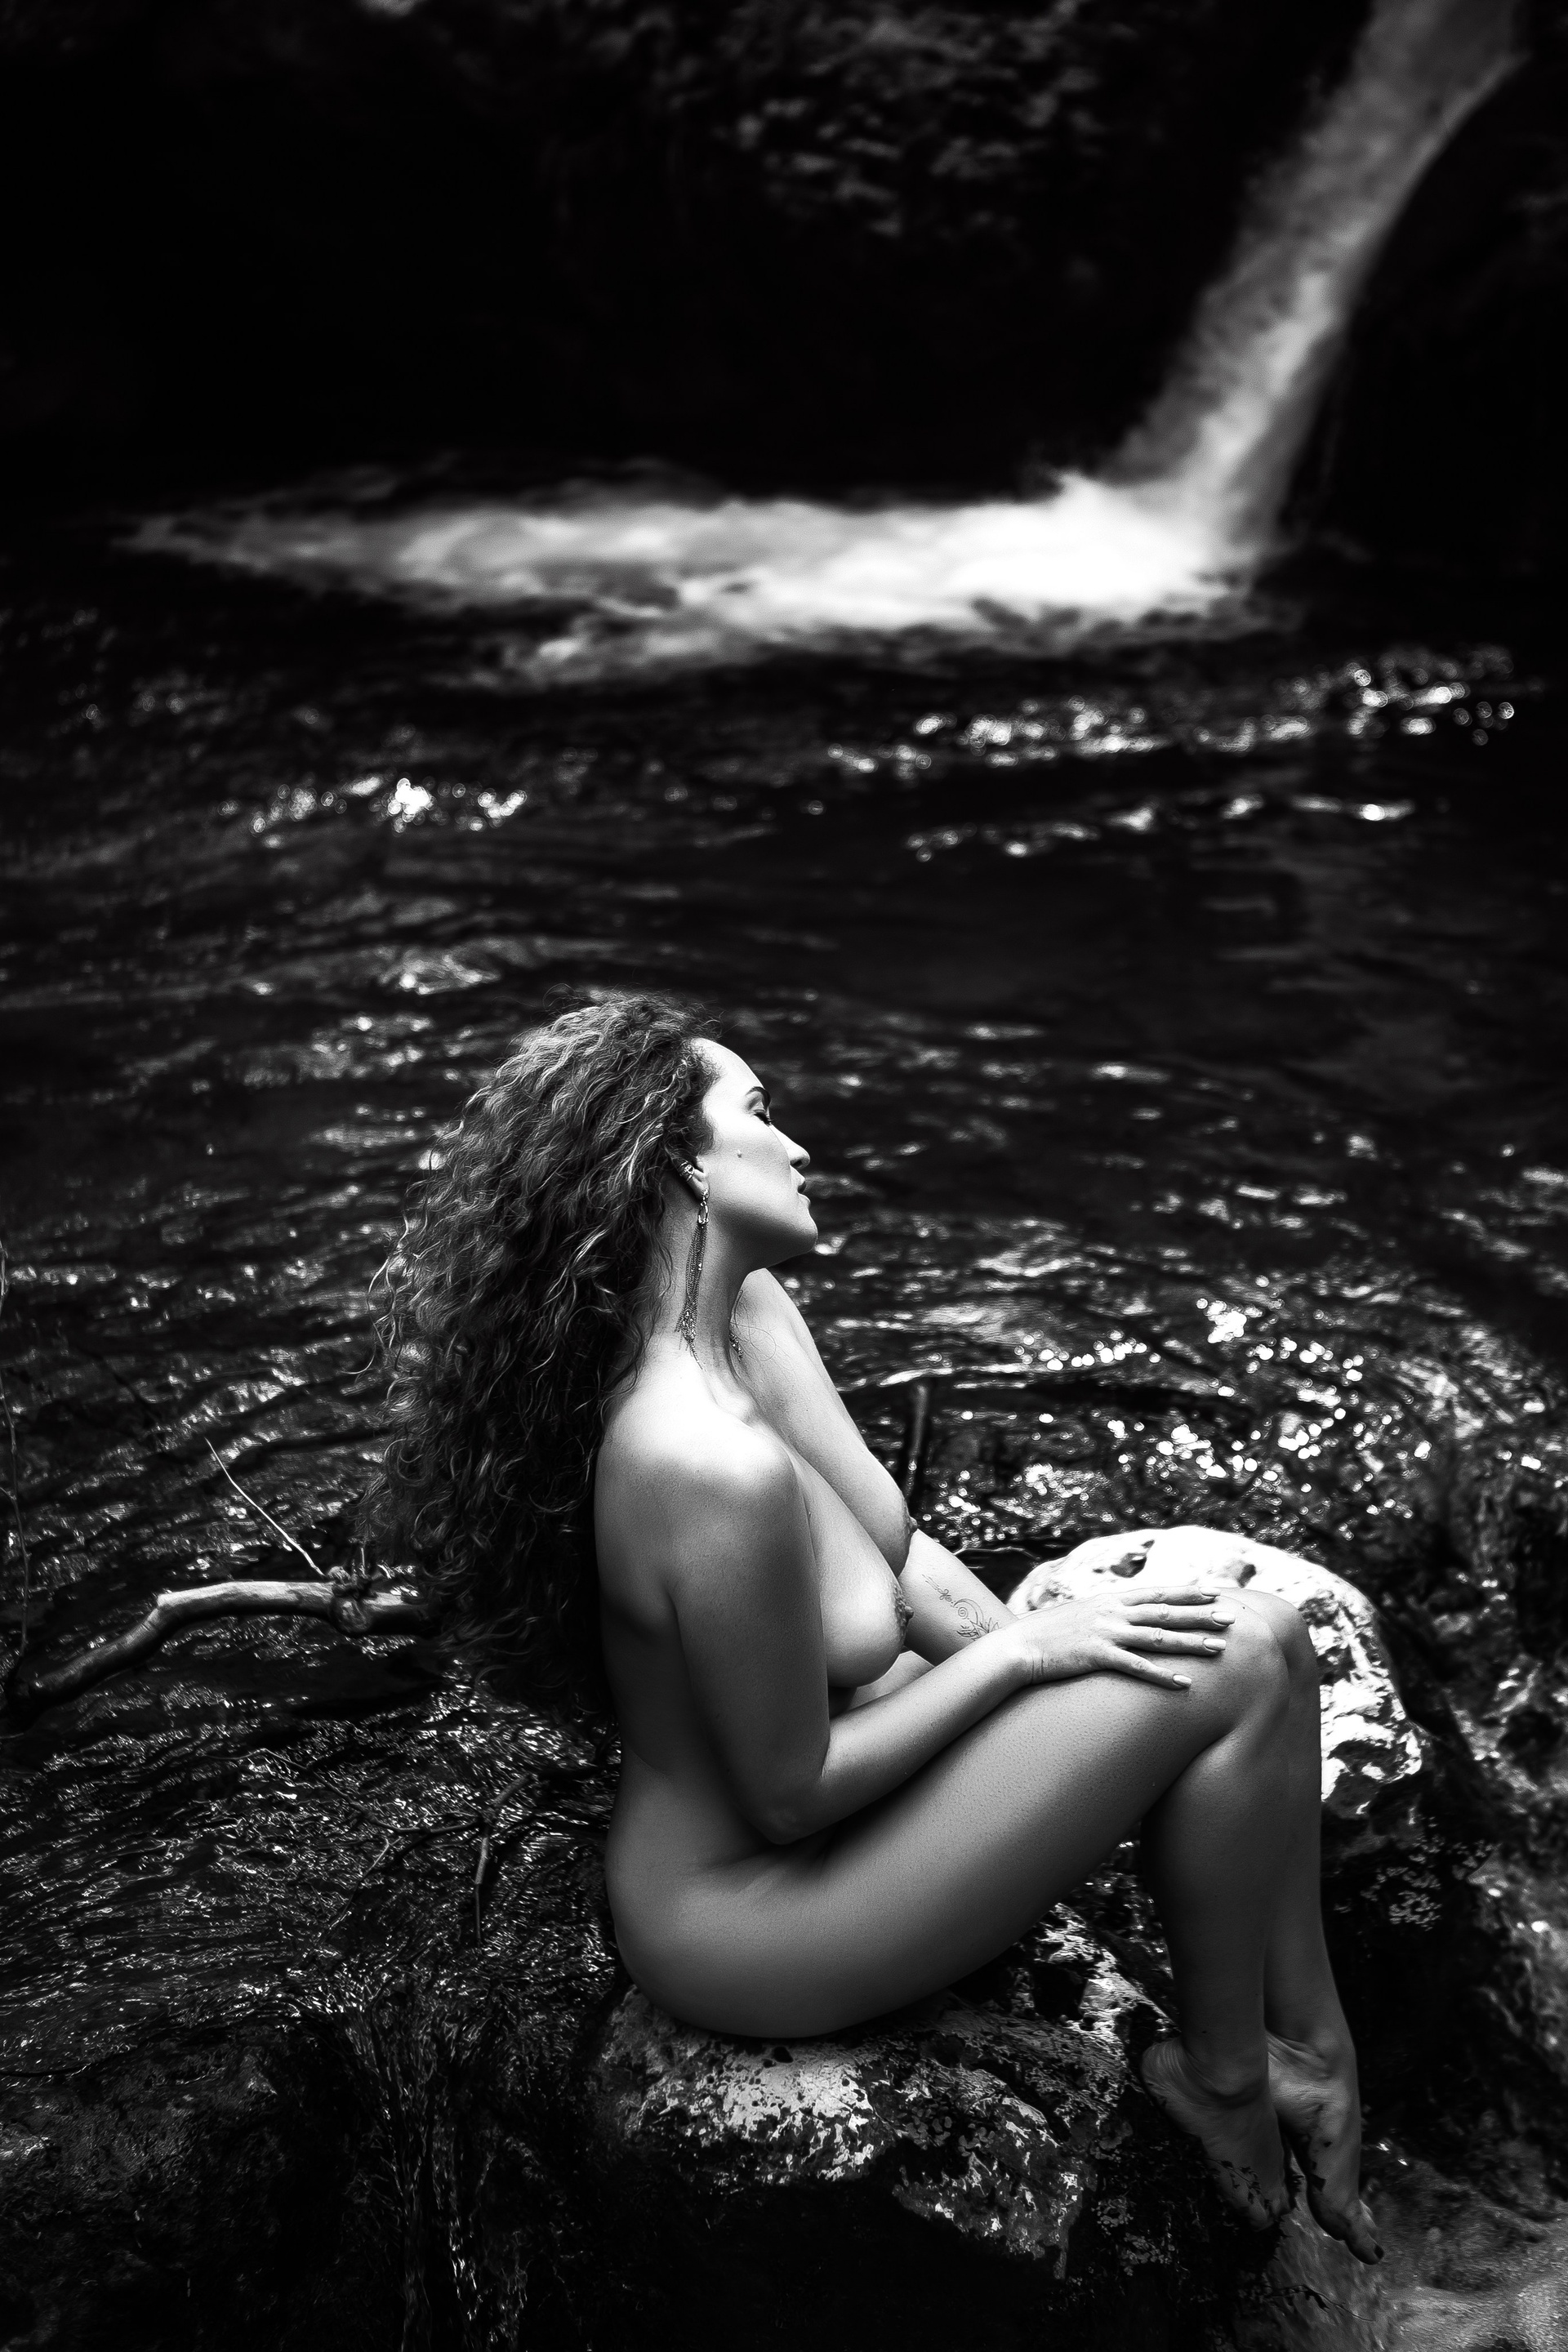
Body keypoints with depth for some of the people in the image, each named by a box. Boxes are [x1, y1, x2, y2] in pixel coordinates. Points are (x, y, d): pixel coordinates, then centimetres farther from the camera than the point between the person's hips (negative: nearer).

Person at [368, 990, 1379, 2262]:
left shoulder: (753, 1312, -5)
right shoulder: (716, 1472, -34)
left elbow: (902, 1555, 4)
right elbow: (791, 1793, -24)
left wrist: (1050, 1641, -7)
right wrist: (1025, 1650, -16)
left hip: (825, 1752, 9)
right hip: (750, 1905, -9)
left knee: (1257, 1627, 2)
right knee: (1237, 1669, -14)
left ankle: (1310, 2045, 14)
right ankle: (1223, 2073, 10)